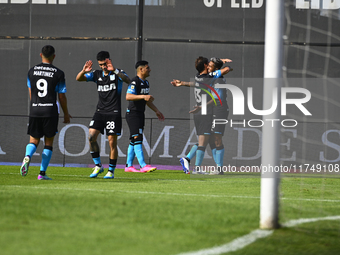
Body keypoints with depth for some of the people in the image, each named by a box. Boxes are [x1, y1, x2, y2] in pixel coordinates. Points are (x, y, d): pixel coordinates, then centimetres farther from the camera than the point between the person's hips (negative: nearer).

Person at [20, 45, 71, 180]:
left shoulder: (32, 71, 5)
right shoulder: (58, 74, -4)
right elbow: (62, 97, -1)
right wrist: (66, 114, 12)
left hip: (34, 111, 2)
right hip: (50, 111, -2)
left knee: (34, 140, 11)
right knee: (48, 142, 8)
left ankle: (27, 156, -22)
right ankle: (42, 173, 4)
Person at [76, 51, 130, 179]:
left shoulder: (117, 73, -2)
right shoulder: (97, 74, 10)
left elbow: (127, 80, -23)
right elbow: (79, 78, 2)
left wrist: (114, 70, -38)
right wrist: (83, 71, -22)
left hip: (113, 112, -4)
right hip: (100, 111, 4)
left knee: (112, 142, -4)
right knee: (91, 137, -11)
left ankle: (111, 171, 7)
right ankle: (98, 166, 3)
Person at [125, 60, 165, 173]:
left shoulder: (145, 82, 16)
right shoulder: (135, 82, -14)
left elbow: (147, 100, 27)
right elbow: (128, 96, -26)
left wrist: (156, 111, 26)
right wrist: (143, 96, -33)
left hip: (140, 114, 10)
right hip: (133, 114, -10)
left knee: (134, 141, 10)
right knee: (137, 139, -15)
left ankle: (129, 166, 14)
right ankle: (143, 166, -22)